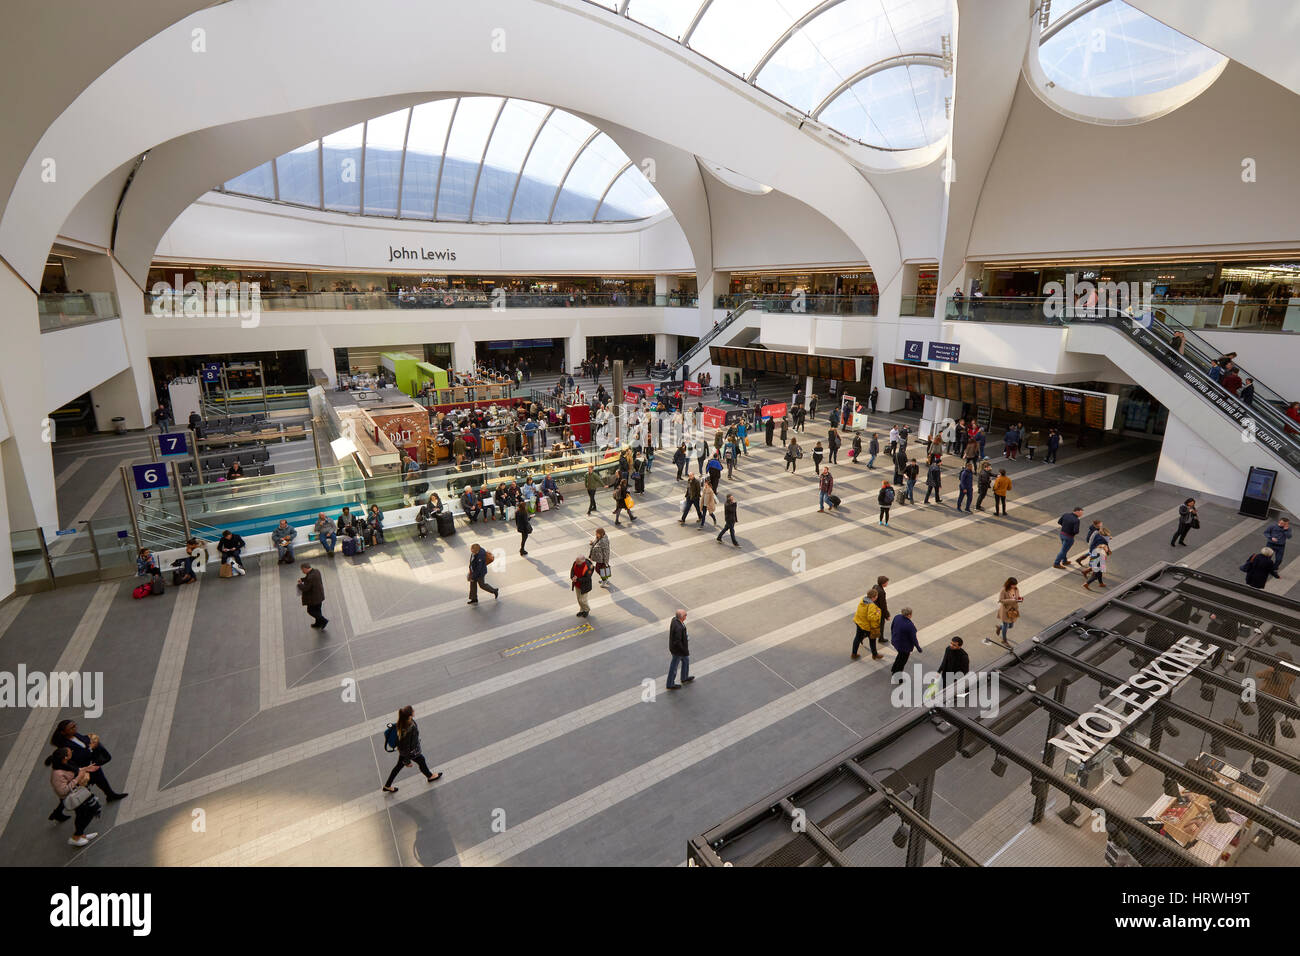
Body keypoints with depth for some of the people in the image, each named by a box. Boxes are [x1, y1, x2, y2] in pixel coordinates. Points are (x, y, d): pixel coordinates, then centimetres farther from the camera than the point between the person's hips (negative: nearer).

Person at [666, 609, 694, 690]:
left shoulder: (675, 619, -10)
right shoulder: (678, 628, -39)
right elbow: (677, 642, -34)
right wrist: (684, 651, -18)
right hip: (677, 650, -9)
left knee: (686, 660, 28)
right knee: (674, 667, 13)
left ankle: (684, 678, 48)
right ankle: (670, 684, 34)